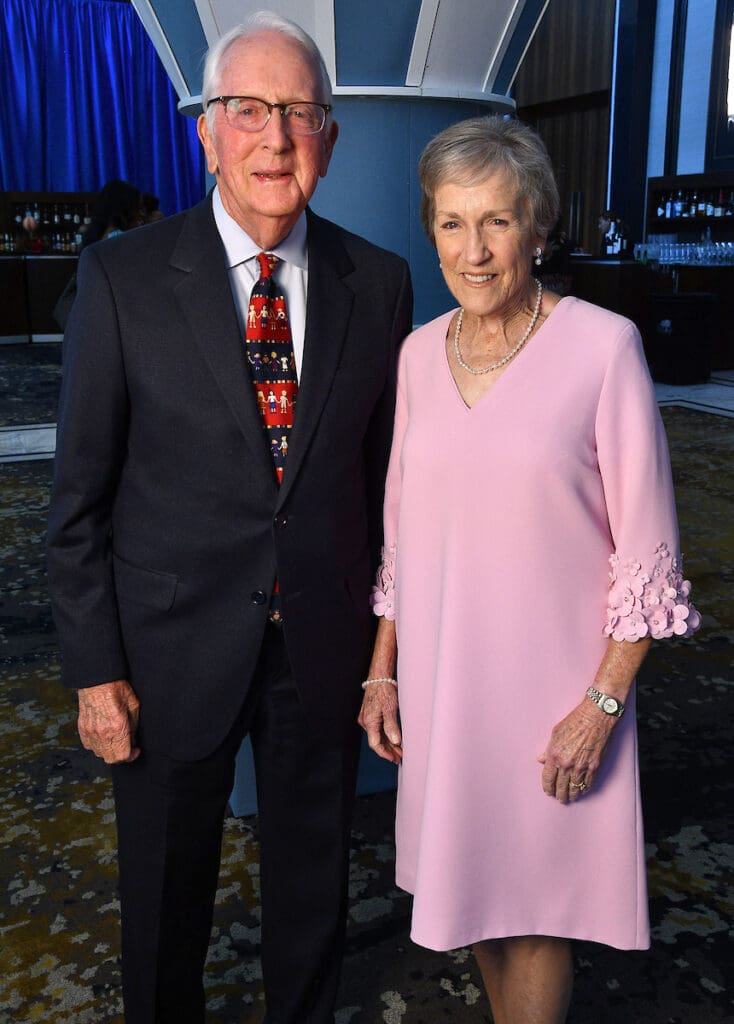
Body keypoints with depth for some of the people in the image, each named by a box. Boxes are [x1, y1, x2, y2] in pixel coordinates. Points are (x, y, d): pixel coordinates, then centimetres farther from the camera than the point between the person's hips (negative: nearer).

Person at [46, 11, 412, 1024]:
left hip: (324, 646, 2)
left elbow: (386, 473, 3)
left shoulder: (379, 283, -3)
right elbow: (81, 492, -7)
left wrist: (387, 633, 5)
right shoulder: (123, 276, -10)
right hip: (172, 647, -1)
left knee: (314, 883, 22)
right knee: (165, 891, 20)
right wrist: (94, 670, -8)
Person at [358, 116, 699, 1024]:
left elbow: (646, 551, -10)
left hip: (551, 688, -4)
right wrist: (382, 672, 8)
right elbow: (403, 532, 9)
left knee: (534, 908, 12)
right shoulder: (420, 352, 2)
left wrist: (603, 702, -13)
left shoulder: (603, 345, -13)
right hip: (441, 679, 5)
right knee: (472, 888, 21)